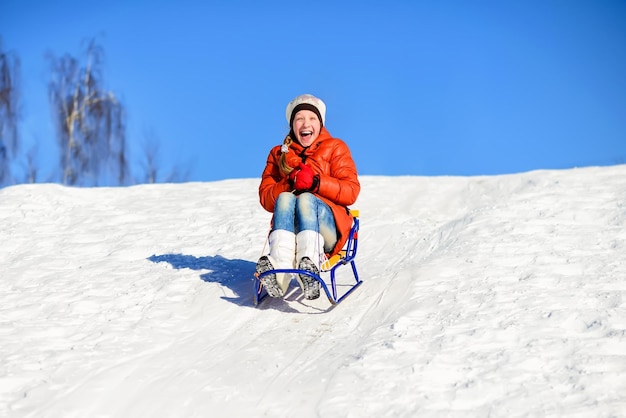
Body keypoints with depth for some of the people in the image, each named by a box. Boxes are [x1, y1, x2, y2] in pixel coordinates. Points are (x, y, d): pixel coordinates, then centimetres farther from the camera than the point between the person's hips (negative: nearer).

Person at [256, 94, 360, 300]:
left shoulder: (336, 148, 15)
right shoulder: (279, 154, 20)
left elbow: (351, 192, 1)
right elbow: (265, 198, 8)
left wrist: (316, 182, -14)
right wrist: (290, 184, -10)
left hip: (327, 225, -1)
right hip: (288, 227, 2)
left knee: (306, 199, -32)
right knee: (285, 198, -30)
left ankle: (309, 266, -59)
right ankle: (280, 269, -55)